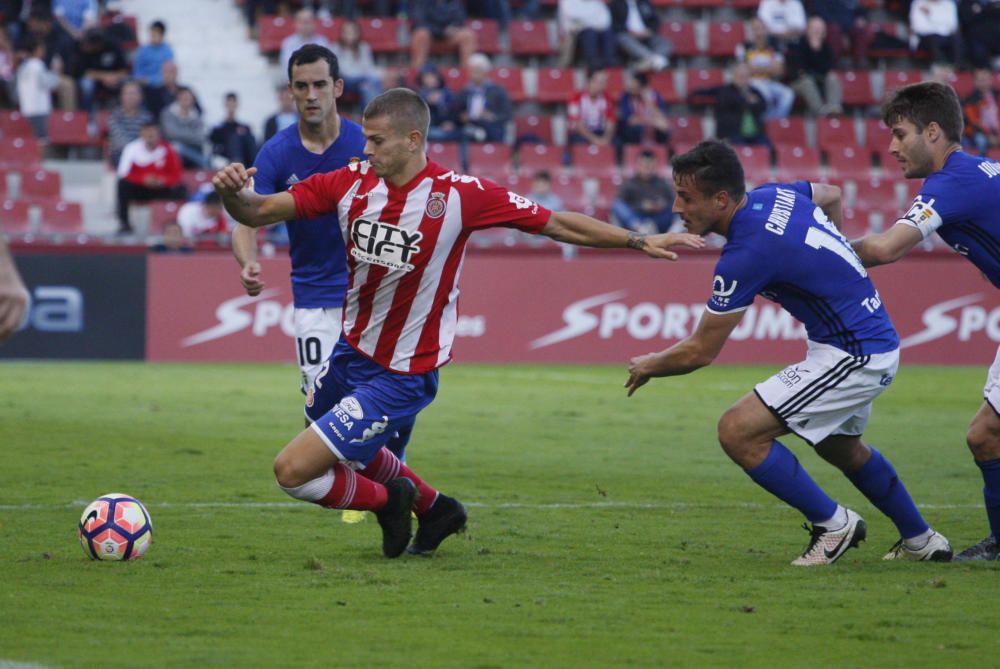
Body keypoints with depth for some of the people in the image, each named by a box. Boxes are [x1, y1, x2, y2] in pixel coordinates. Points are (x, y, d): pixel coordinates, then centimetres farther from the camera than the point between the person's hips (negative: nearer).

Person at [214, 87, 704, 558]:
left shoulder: (459, 195, -19)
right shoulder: (351, 183, -8)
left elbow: (555, 223, -9)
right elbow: (259, 212, -9)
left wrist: (641, 241, -9)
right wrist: (233, 193, -32)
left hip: (401, 376, -6)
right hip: (349, 354, 6)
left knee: (293, 471, -12)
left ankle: (388, 500, 16)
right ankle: (436, 509, 50)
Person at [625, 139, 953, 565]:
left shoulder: (746, 253, -25)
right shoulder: (773, 195, 0)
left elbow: (699, 352, -16)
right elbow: (831, 196, 25)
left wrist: (648, 366, 2)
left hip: (852, 357, -10)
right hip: (877, 342, 10)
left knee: (738, 432, -14)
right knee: (841, 446, 32)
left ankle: (833, 524, 1)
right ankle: (920, 541, 44)